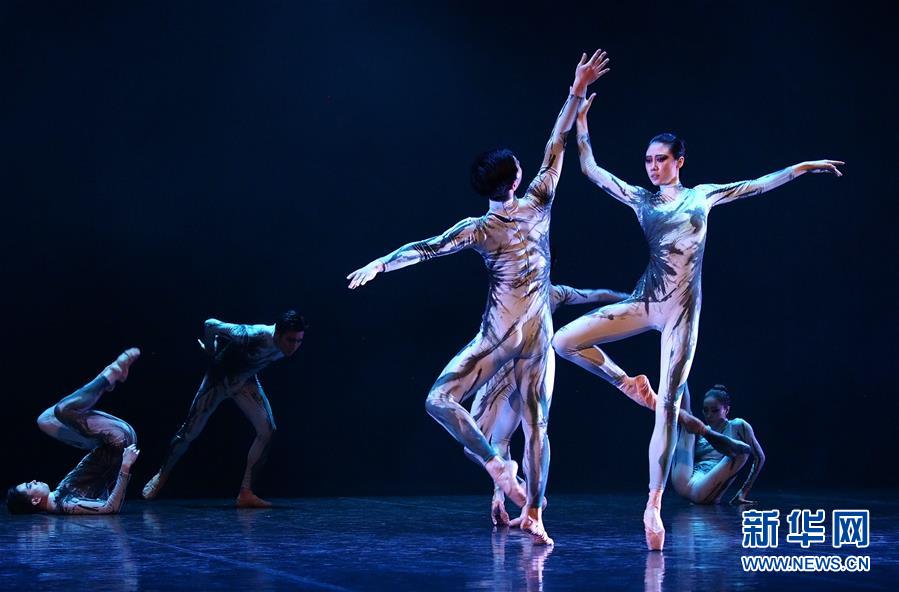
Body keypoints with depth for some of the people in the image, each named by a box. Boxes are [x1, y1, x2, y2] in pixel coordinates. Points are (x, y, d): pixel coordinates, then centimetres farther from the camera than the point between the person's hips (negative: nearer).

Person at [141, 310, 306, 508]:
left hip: (246, 382, 5)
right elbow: (211, 325, -29)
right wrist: (211, 352, -10)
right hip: (220, 379, -4)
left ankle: (245, 493, -10)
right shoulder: (255, 336, -40)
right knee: (189, 432, 4)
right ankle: (161, 476, 31)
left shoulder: (288, 342, -21)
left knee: (267, 430, -15)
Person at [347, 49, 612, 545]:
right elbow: (556, 146, 5)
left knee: (440, 400, 3)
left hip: (498, 334, -3)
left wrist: (379, 264, -14)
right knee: (536, 423, 7)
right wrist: (577, 91, 9)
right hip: (539, 333, 3)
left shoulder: (478, 229, -5)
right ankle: (534, 513, 6)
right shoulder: (537, 206, 0)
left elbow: (427, 248, -14)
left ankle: (495, 464, -13)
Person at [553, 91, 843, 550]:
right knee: (564, 341, -11)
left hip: (682, 310, -2)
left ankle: (654, 506, -5)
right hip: (644, 302, 2)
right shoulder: (640, 198, 9)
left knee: (668, 406, -6)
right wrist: (581, 121, 7)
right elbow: (591, 171, 11)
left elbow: (757, 185, 9)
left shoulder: (702, 196, 7)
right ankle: (628, 383, 11)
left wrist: (802, 167, 3)